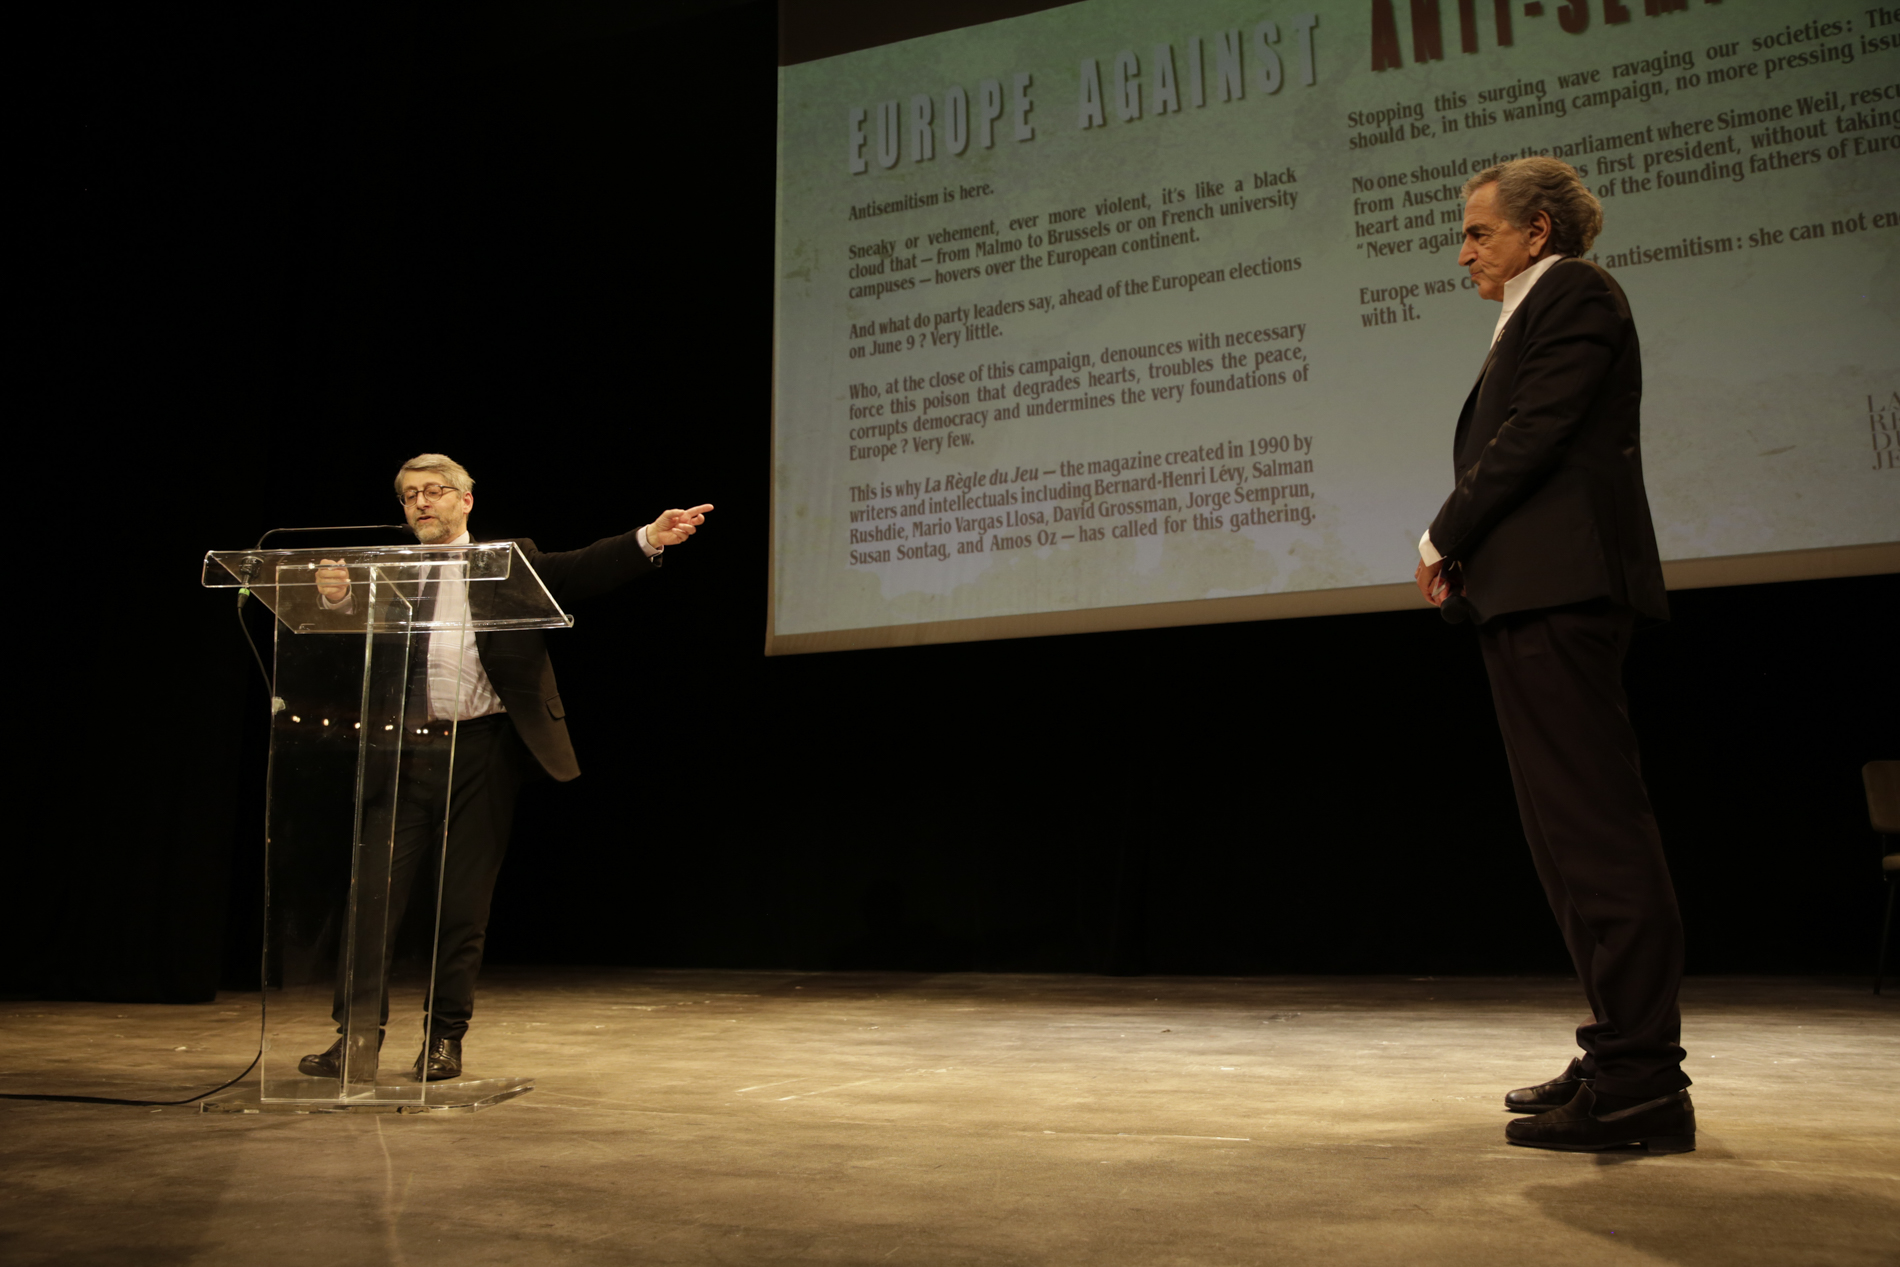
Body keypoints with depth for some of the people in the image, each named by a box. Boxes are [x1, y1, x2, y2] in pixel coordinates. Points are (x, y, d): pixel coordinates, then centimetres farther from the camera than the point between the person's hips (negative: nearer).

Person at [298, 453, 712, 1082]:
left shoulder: (508, 561, 7)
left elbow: (583, 569, -6)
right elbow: (357, 619, -2)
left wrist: (649, 539, -23)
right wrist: (336, 594, -25)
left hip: (482, 748, -2)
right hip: (408, 748, 2)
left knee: (466, 901, 5)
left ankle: (445, 1038, 18)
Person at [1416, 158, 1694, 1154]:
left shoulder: (1574, 294, -2)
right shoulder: (1534, 316, 27)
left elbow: (1534, 434, -13)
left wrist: (1444, 536, -5)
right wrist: (1462, 549, 6)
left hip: (1559, 588, -11)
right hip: (1529, 595, 11)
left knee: (1596, 828, -12)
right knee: (1579, 833, 11)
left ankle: (1641, 1082, -8)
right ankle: (1623, 1058, 19)